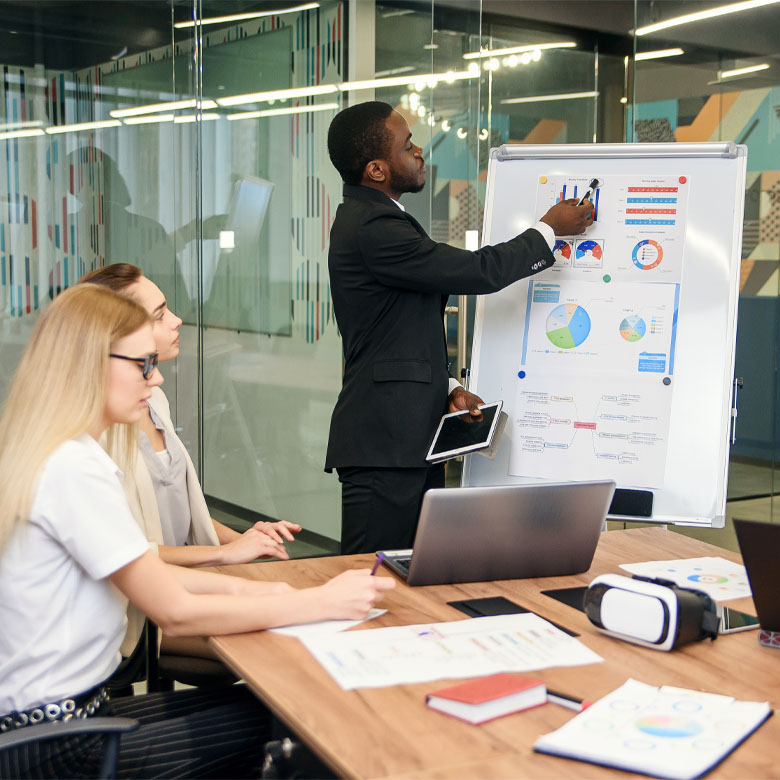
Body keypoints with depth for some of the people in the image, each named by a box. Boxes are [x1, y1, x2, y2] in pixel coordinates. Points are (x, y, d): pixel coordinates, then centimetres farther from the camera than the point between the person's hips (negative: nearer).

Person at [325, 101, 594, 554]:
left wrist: (444, 388, 10)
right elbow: (479, 272, -16)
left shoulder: (368, 218, 18)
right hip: (384, 445, -10)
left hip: (410, 438, 10)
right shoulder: (375, 228, -17)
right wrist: (550, 229, 0)